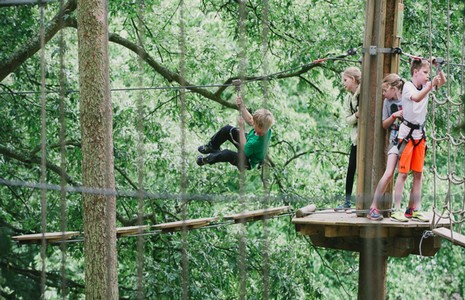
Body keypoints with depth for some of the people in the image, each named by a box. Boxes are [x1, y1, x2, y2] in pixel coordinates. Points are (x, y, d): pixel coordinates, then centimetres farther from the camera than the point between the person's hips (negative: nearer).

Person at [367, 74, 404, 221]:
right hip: (395, 141, 0)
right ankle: (373, 207, -12)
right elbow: (384, 124, 12)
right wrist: (394, 116, -5)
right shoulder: (388, 102, 8)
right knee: (388, 174, -13)